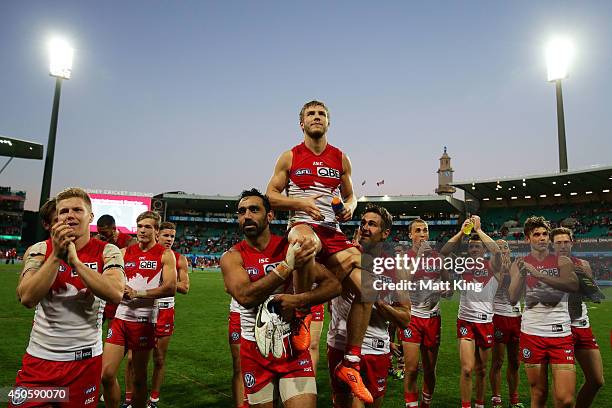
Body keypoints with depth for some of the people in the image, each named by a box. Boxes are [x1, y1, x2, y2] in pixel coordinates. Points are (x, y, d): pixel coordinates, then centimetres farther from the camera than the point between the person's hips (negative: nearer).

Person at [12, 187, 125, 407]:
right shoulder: (40, 250, -2)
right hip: (39, 357, 1)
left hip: (85, 359, -1)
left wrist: (74, 259, -23)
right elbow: (27, 298, -15)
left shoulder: (107, 252, -6)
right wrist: (56, 255, -22)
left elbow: (115, 293, -23)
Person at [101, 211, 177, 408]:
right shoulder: (124, 252, 10)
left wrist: (137, 293, -14)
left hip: (144, 320, -3)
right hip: (120, 317, 3)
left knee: (139, 378, 9)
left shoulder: (165, 255, -2)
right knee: (106, 374, 1)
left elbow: (170, 288, -12)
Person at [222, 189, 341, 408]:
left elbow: (333, 284, -5)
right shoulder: (231, 257, -6)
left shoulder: (290, 248, -4)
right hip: (255, 350, 1)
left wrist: (299, 300, -21)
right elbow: (245, 296, -25)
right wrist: (287, 266, -30)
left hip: (293, 346, 0)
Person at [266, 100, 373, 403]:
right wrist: (301, 202, -13)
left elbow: (350, 195, 21)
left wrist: (350, 207, -3)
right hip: (302, 223, -4)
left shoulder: (341, 159, 14)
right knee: (305, 243, -44)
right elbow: (271, 195, 4)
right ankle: (301, 314, -18)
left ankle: (350, 364, 7)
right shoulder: (290, 157, 6)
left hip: (333, 230, 5)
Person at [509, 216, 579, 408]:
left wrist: (537, 273, -24)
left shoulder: (562, 261, 3)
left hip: (561, 333, 0)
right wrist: (521, 274, -19)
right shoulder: (519, 264, 5)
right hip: (531, 333, 1)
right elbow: (512, 299, -5)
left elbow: (573, 286, -18)